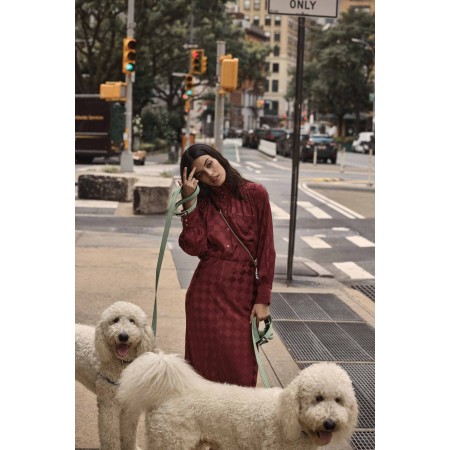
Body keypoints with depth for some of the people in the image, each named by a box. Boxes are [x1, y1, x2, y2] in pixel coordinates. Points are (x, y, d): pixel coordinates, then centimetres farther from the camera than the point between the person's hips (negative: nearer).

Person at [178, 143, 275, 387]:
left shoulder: (255, 194, 0)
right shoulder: (202, 202, 8)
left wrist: (263, 299, -5)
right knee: (207, 363, 6)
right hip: (207, 291, 2)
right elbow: (195, 247, -7)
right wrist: (190, 203, -10)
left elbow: (266, 249, -1)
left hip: (244, 291, -2)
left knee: (241, 366, 1)